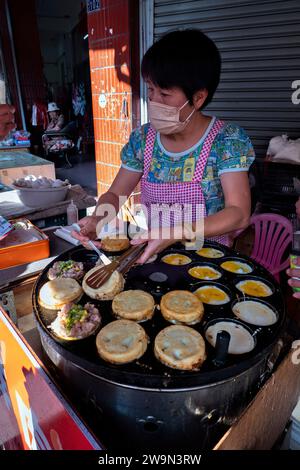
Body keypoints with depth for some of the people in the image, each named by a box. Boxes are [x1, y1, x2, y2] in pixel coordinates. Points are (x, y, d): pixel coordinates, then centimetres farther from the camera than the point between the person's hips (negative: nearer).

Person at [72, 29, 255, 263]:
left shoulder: (228, 139, -10)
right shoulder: (143, 138, 1)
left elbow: (239, 214, -16)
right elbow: (114, 194, 9)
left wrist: (176, 233, -29)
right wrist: (98, 219, -13)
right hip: (154, 257, 3)